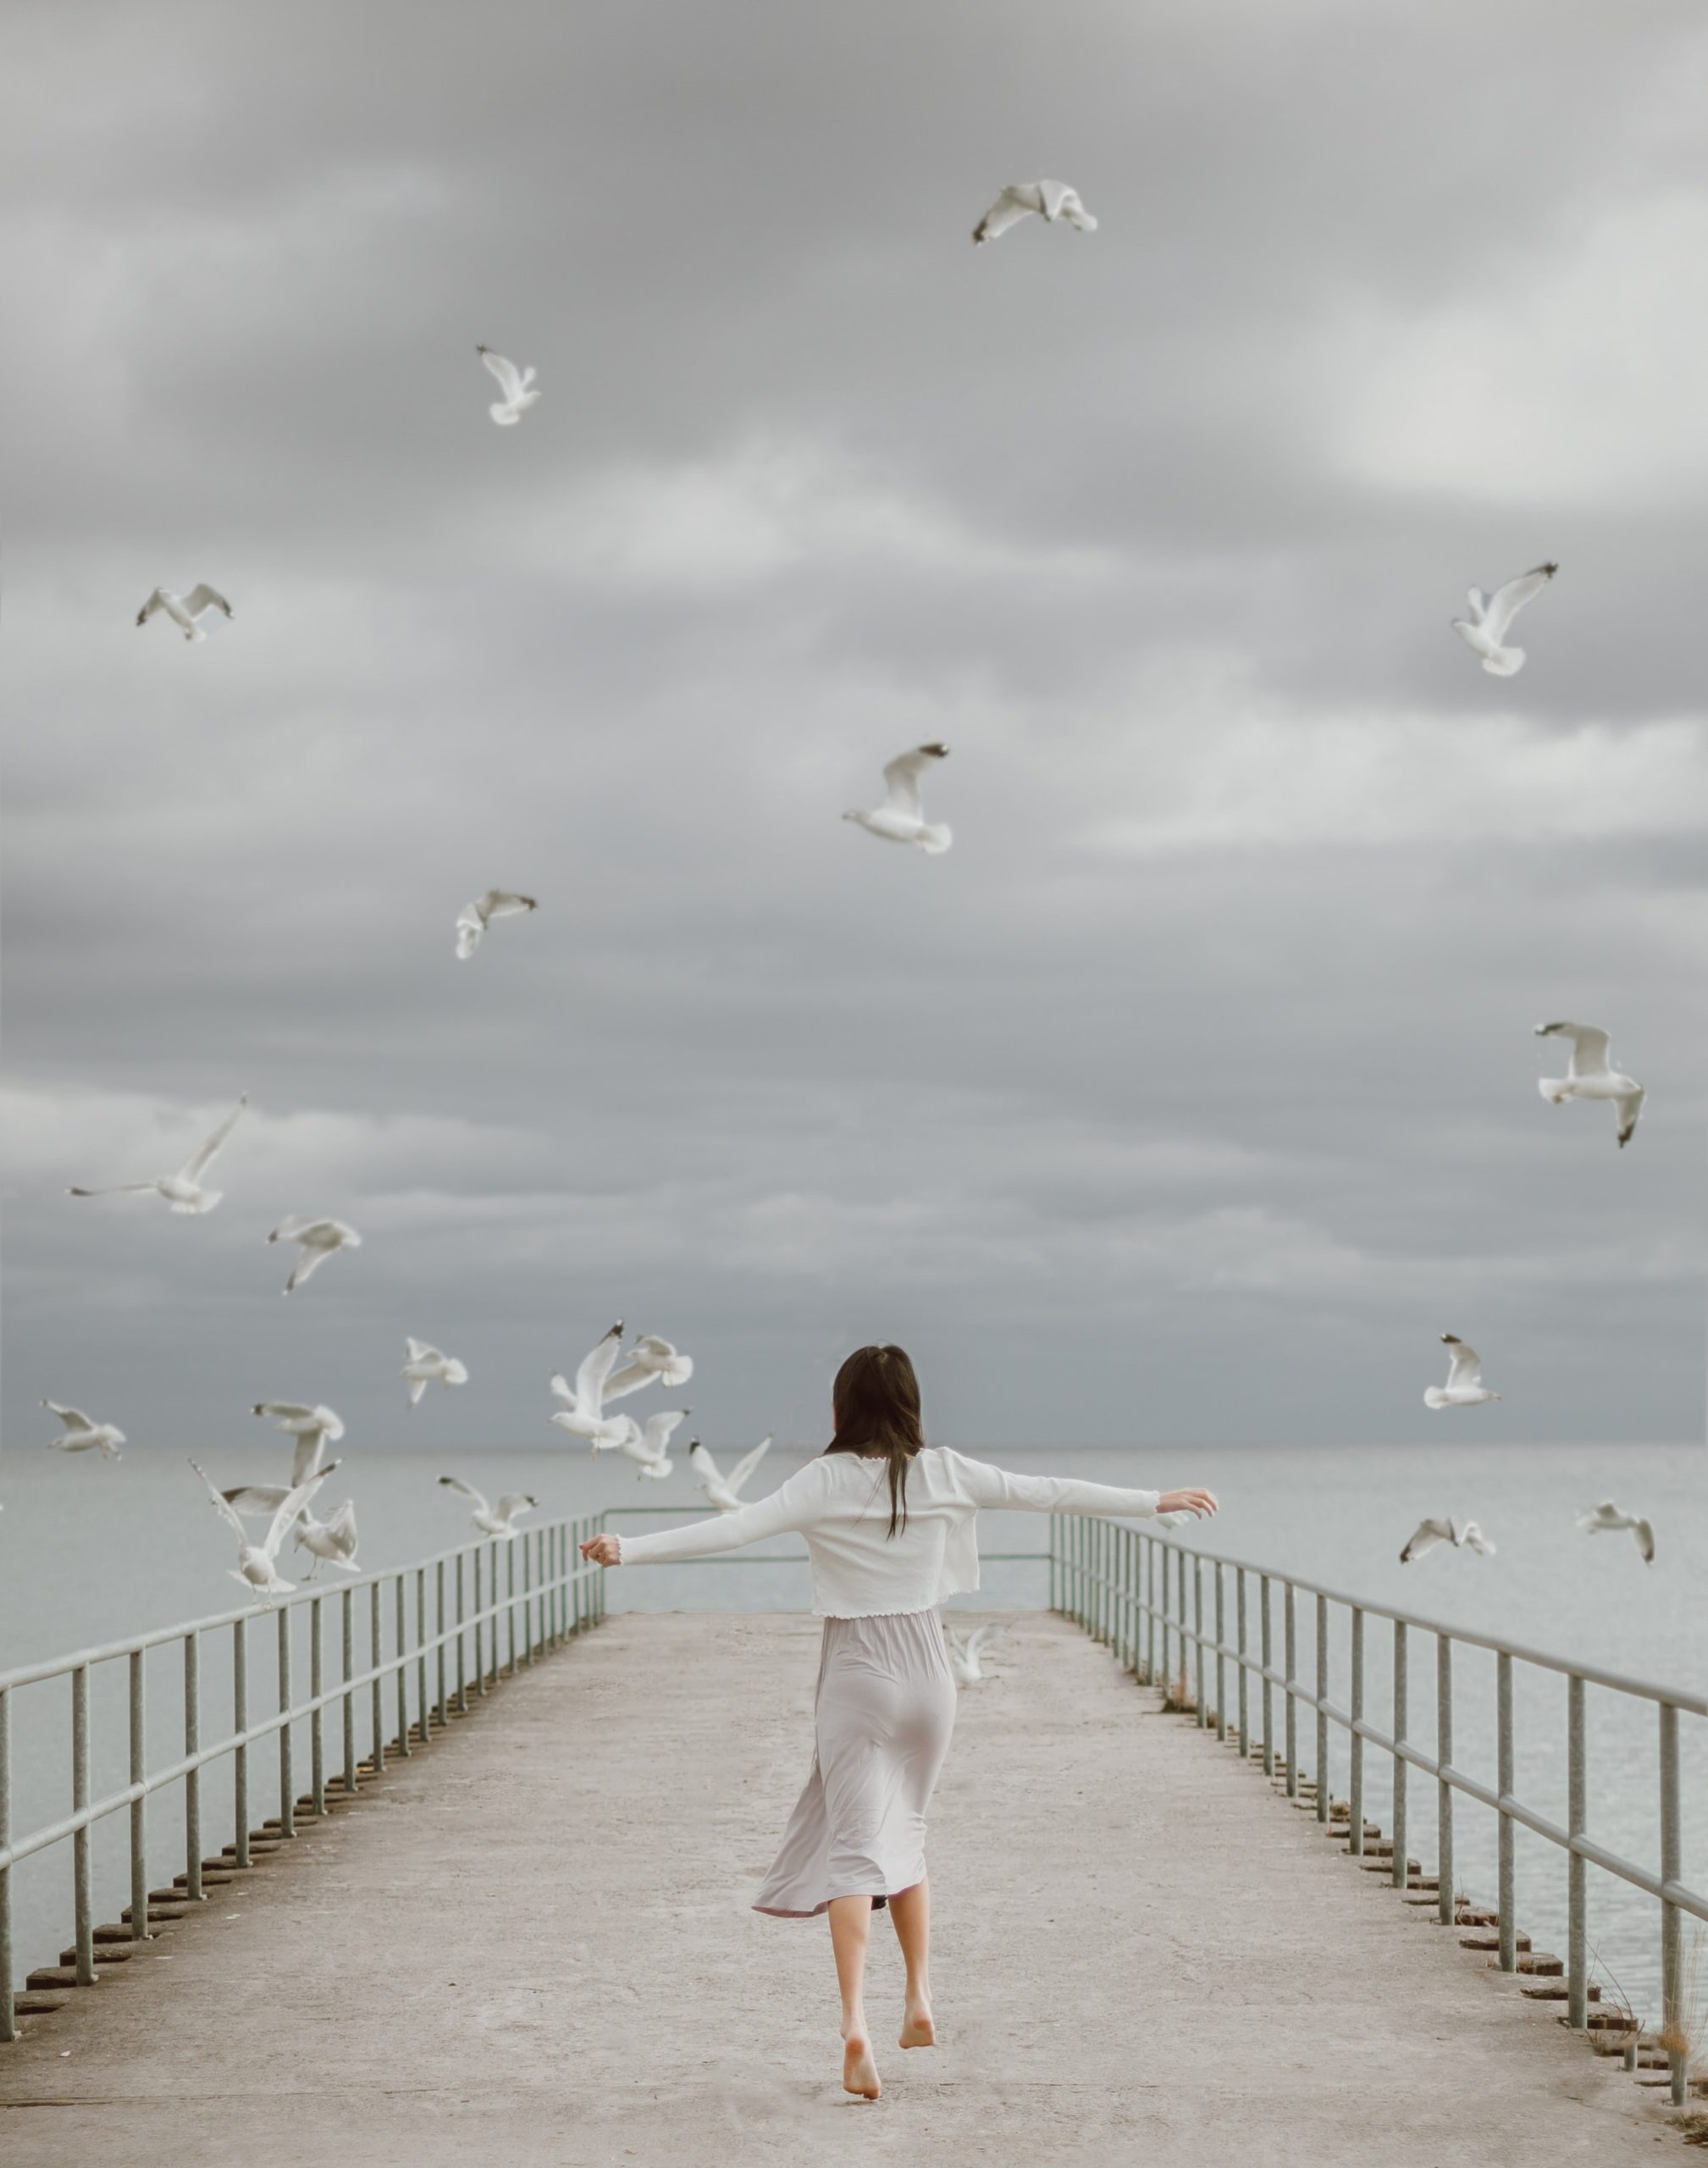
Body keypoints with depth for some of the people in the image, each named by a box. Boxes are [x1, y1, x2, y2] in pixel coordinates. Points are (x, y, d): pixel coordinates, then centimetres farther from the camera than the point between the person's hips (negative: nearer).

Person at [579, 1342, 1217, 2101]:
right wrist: (1157, 1502, 14)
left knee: (855, 1848, -8)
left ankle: (855, 2022, -25)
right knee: (904, 1834, 23)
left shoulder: (825, 1482, -10)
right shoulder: (945, 1473, -1)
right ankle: (919, 2002, 26)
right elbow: (1050, 1493, 4)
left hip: (857, 1676, -3)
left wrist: (628, 1549, -26)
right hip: (927, 1670, 3)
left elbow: (734, 1528, -22)